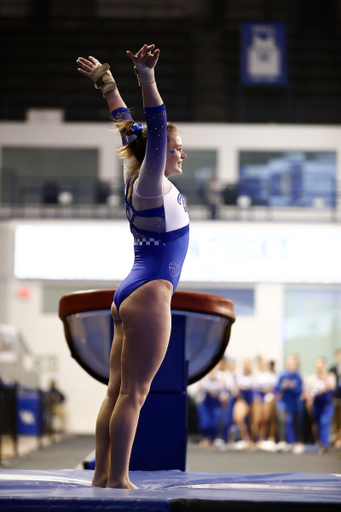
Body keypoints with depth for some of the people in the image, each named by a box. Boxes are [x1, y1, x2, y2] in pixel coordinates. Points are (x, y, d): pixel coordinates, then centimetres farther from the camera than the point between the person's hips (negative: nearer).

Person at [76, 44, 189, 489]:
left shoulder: (139, 179, 11)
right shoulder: (151, 185, -11)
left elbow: (129, 127, 22)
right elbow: (155, 131, -24)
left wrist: (107, 83, 30)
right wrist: (147, 80, -34)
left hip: (130, 296, 9)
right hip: (148, 295, -9)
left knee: (118, 391, 7)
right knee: (132, 393, -10)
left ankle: (103, 474, 8)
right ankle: (117, 480, -11)